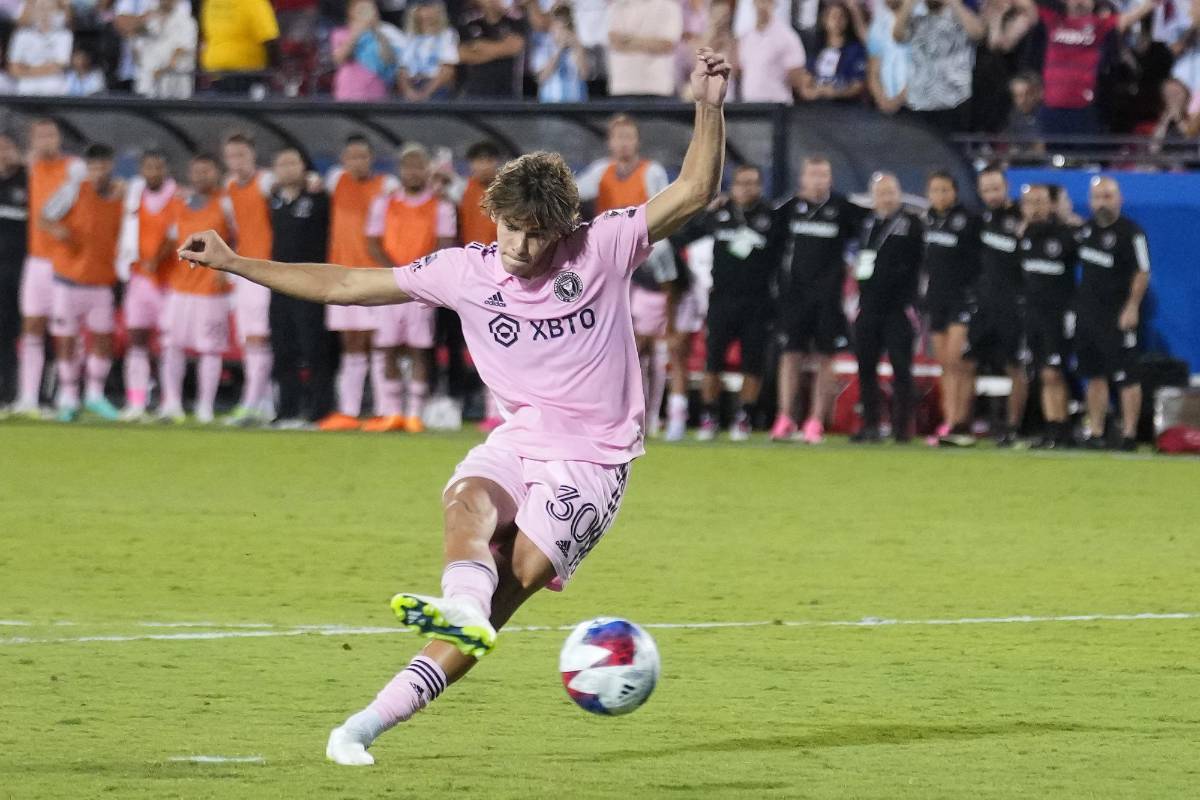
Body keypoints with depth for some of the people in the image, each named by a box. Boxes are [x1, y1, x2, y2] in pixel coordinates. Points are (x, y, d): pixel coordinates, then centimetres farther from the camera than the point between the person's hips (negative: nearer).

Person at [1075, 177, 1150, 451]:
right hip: (1088, 313, 7)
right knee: (1095, 377, 10)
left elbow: (1142, 273, -13)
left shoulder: (1131, 232, -10)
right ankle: (1095, 434, 14)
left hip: (1117, 316, -7)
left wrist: (1131, 307, -19)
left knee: (1126, 377, -6)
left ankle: (1129, 435, -4)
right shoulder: (1087, 228, 12)